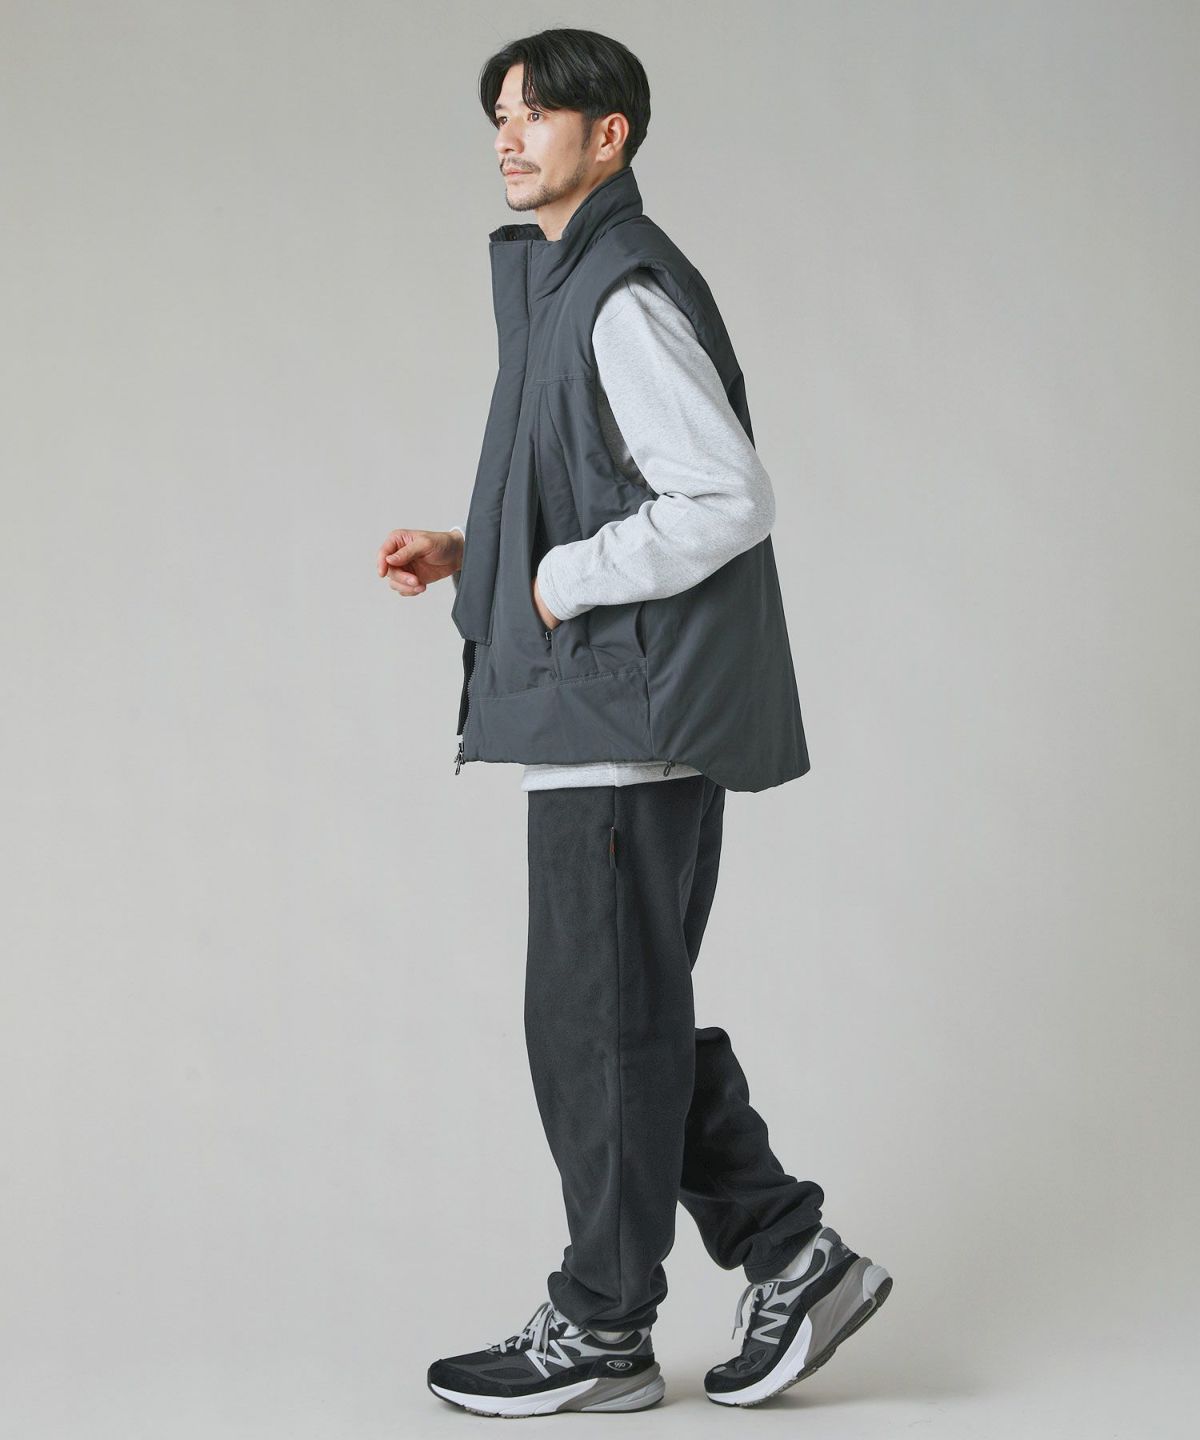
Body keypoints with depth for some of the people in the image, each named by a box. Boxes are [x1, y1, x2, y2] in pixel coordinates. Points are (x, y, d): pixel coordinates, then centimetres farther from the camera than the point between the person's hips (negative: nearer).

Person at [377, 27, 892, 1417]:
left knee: (597, 1018, -1)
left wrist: (563, 580, -15)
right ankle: (791, 1253, 21)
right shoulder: (565, 282, 17)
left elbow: (731, 502, -22)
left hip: (628, 715, -10)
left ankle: (600, 1329, 11)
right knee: (638, 1015, 14)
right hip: (611, 715, 10)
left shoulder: (626, 299, -15)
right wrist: (467, 554, 12)